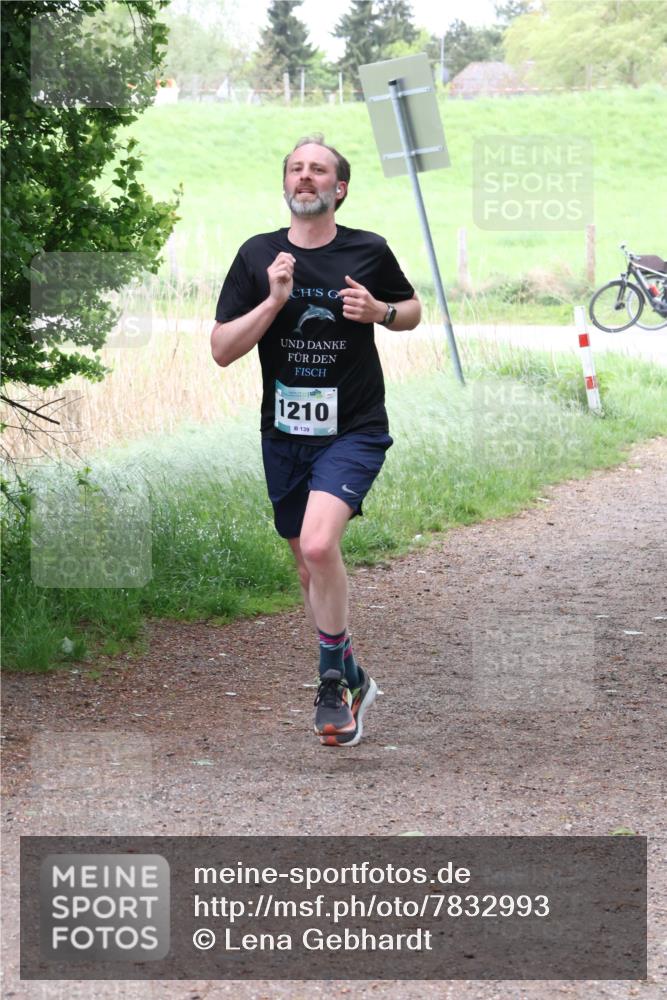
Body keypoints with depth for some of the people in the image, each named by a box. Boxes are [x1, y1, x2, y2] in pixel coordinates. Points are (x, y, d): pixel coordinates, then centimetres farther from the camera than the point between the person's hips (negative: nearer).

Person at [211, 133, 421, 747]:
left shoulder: (369, 252, -2)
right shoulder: (258, 255, 0)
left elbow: (413, 310, 15)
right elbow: (221, 350, -4)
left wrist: (380, 311, -8)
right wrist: (273, 301, -18)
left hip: (353, 430, -4)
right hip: (285, 435, 4)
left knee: (319, 546, -25)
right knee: (310, 566, 14)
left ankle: (333, 683, -9)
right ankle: (352, 680, 35)